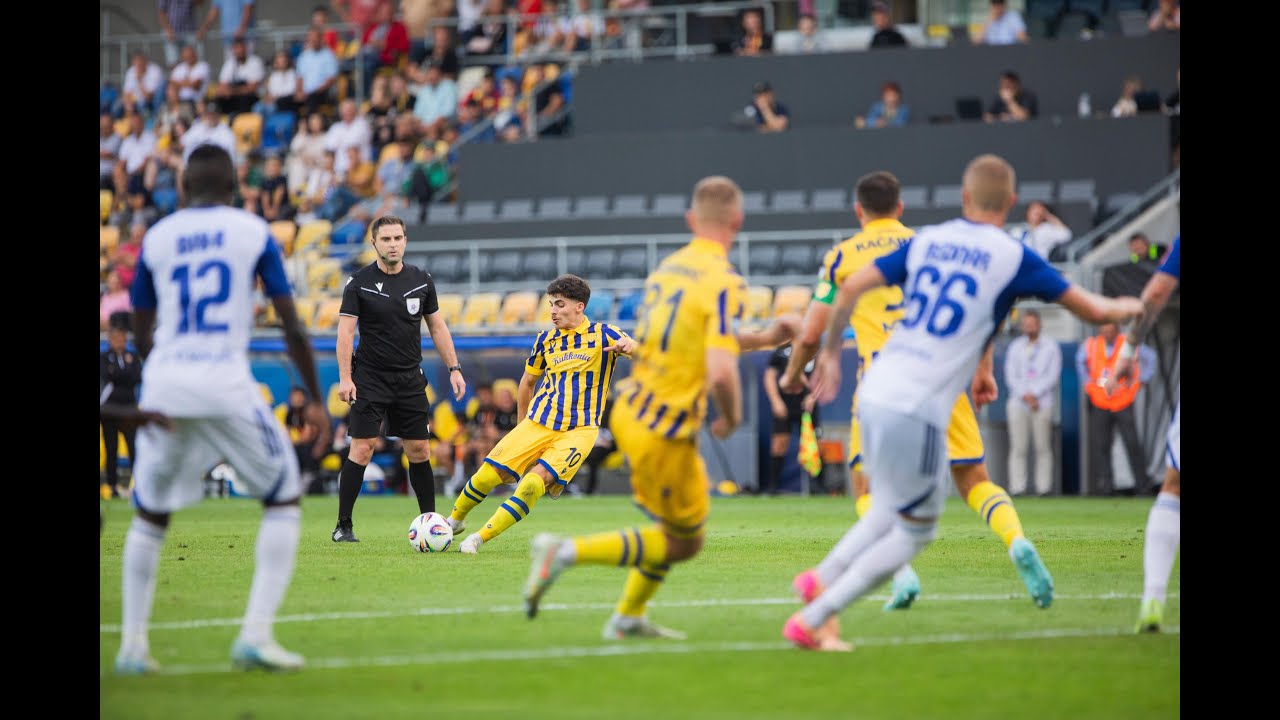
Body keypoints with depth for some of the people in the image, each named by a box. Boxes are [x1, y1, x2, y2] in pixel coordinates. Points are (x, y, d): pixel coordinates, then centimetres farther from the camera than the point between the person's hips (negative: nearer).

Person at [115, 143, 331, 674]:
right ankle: (256, 635, -1)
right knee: (284, 500, 11)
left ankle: (132, 644, 12)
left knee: (150, 513, 17)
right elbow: (291, 327, 2)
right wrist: (316, 399, 11)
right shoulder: (254, 232, 5)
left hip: (164, 387, 3)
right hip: (227, 385, -3)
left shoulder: (156, 238, 11)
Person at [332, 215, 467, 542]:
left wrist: (454, 368, 6)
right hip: (370, 378, -4)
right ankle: (343, 526, -4)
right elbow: (345, 331, -9)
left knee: (419, 450, 5)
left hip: (410, 378, 4)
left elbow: (437, 327, 13)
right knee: (362, 449, -10)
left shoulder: (421, 280, 6)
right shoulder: (359, 283, -6)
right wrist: (345, 377, -18)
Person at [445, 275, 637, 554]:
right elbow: (528, 381, 23)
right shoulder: (546, 340, 9)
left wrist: (629, 346, -39)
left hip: (579, 430, -4)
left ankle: (481, 538, -16)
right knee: (489, 474, -7)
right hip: (537, 423, 4)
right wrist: (522, 423, 23)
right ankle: (455, 520, 20)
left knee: (537, 480, -24)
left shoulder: (602, 334, -3)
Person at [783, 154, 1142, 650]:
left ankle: (824, 578, 9)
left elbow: (851, 288, 6)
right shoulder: (1012, 258, -3)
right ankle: (811, 620, 4)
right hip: (919, 410, -6)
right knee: (914, 531, 9)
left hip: (876, 391, 6)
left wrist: (831, 353, 20)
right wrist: (1126, 307, 25)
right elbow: (1093, 311, 2)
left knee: (891, 512, 26)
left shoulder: (926, 241, 10)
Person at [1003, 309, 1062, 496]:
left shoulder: (1050, 346, 9)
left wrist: (1034, 394, -8)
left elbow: (1053, 375, 1)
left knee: (1043, 447, -6)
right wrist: (1025, 395, -6)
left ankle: (1043, 487, -7)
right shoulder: (1015, 347, 16)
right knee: (1018, 447, -6)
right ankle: (1017, 487, -7)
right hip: (1018, 403, 2)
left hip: (1042, 403, -2)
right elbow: (1010, 376, 9)